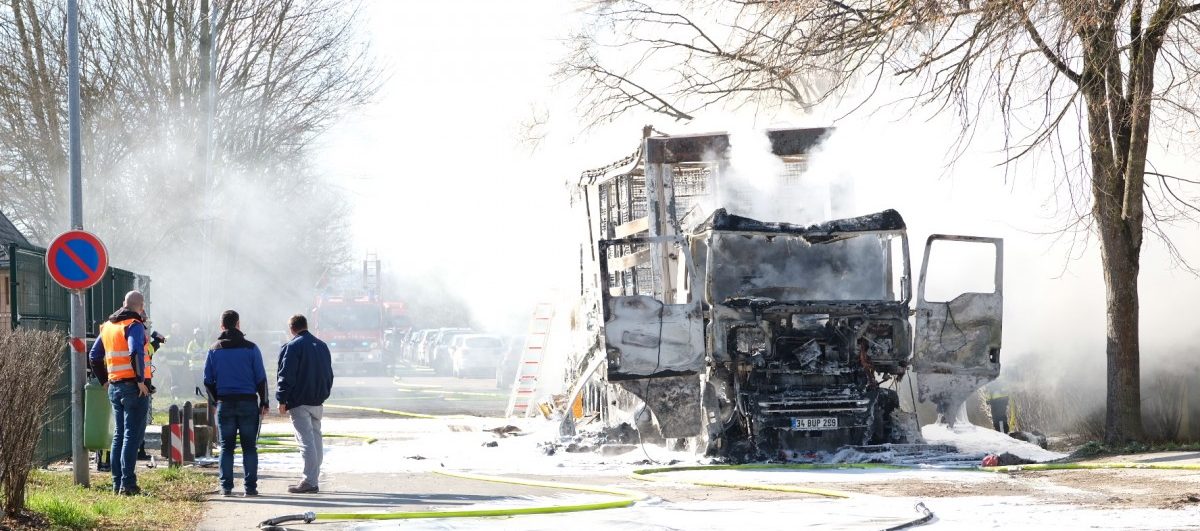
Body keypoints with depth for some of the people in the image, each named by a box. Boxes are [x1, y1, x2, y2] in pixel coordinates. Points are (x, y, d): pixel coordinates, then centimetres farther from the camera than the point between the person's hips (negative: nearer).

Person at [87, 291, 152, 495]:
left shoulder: (107, 326, 14)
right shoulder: (134, 325, -10)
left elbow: (94, 356, 20)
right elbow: (136, 352, -26)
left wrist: (105, 380, 22)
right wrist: (141, 379, -20)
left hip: (114, 387, 7)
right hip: (133, 387, -7)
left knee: (119, 435, 14)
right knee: (132, 436, -6)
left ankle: (117, 483, 14)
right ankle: (128, 483, -10)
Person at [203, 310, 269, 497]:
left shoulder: (214, 350, 3)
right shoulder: (250, 349, -2)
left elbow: (208, 381, 5)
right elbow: (260, 378, -1)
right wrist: (264, 402, 7)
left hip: (224, 403, 1)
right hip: (248, 402, -1)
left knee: (226, 446, 7)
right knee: (249, 447, 2)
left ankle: (226, 486, 3)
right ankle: (250, 486, -1)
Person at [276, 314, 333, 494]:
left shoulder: (292, 347, -10)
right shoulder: (322, 346, 14)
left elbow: (286, 376, -15)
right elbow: (329, 374, 20)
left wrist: (282, 400, -11)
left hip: (299, 403, -7)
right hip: (317, 401, 7)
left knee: (306, 441, -10)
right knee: (315, 438, 12)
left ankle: (310, 481, -14)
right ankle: (314, 480, 15)